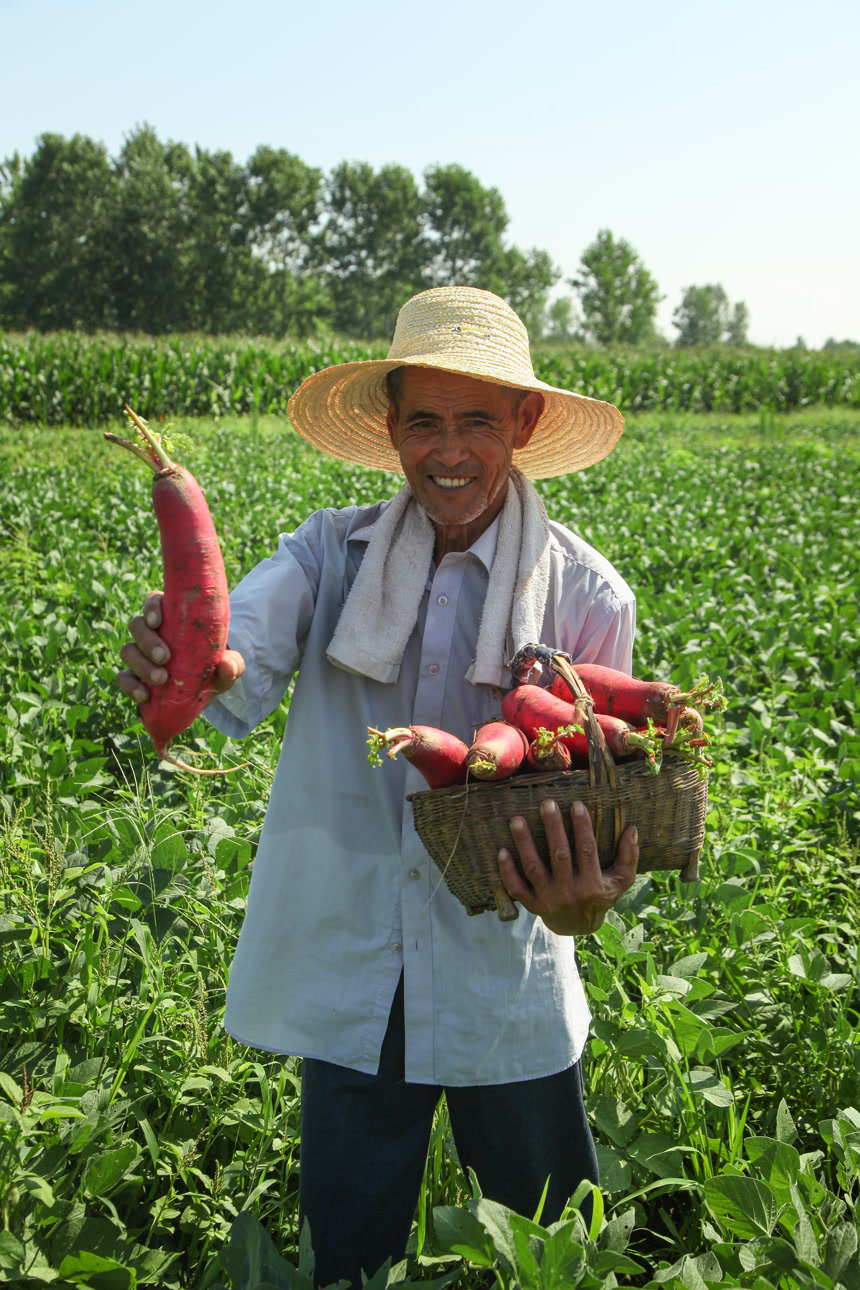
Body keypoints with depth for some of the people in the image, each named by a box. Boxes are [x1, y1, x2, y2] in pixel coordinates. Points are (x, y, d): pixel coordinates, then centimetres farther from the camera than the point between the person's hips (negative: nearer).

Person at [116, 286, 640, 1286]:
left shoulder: (587, 597, -7)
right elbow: (245, 653, -23)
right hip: (350, 987, 1)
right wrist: (187, 665, -47)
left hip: (509, 993, 0)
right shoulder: (331, 555, -4)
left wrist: (582, 897, -32)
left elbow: (595, 793, -9)